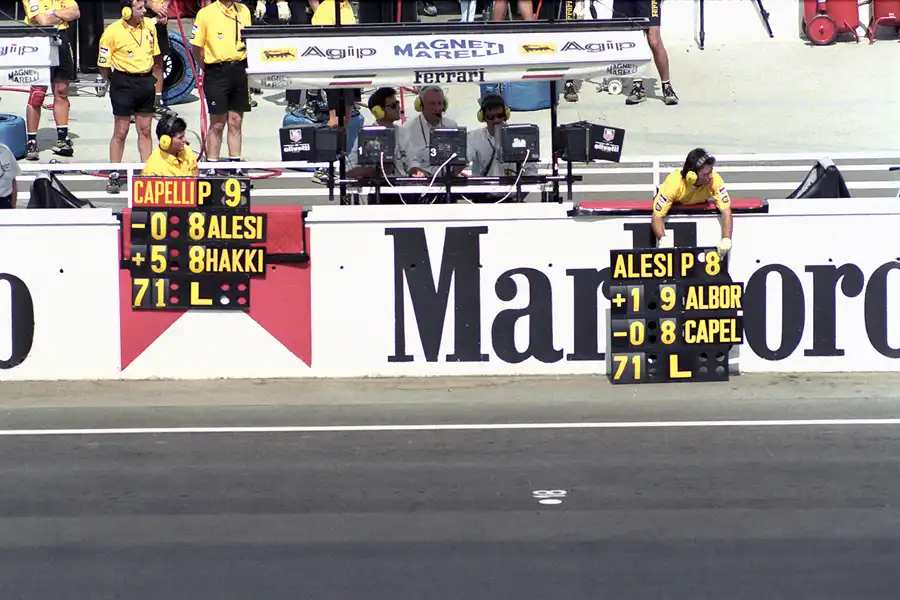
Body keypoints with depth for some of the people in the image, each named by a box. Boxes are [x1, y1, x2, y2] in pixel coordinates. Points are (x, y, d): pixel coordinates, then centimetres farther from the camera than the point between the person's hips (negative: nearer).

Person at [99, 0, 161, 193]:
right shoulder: (112, 32, -13)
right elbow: (103, 65, -8)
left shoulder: (149, 26, 3)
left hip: (146, 81, 5)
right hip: (124, 82, -5)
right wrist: (116, 82, 0)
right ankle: (114, 176, 8)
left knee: (145, 130, 11)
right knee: (121, 132, 0)